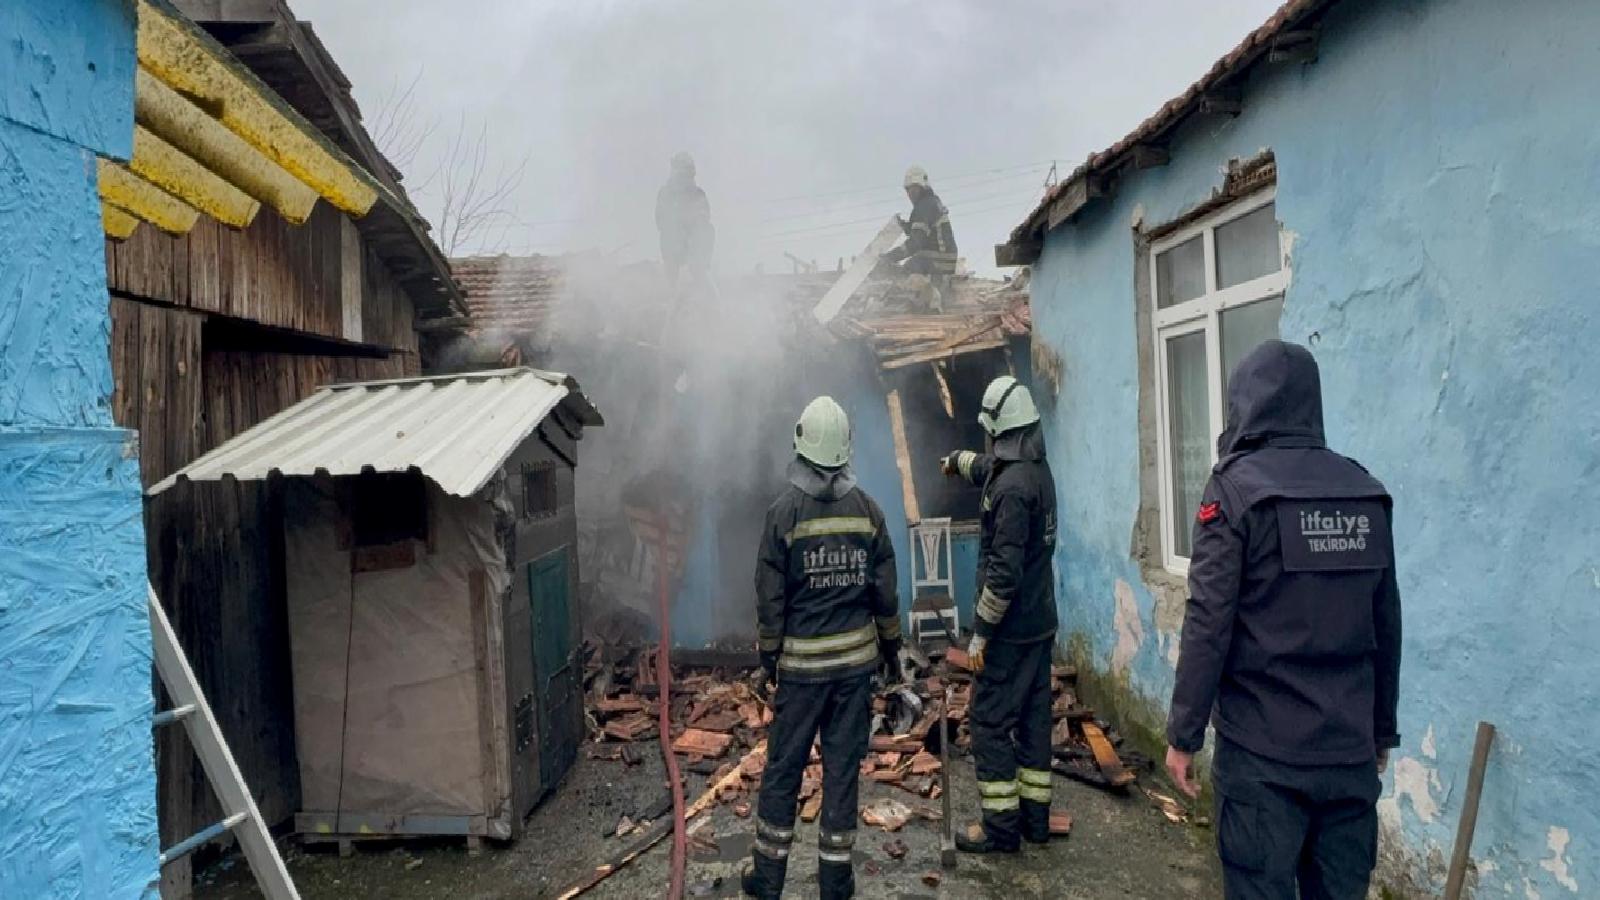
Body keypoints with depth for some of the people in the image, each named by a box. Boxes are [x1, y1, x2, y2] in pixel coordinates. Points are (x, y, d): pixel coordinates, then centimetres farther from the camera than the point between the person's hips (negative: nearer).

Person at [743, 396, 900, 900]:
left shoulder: (784, 511, -9)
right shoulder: (867, 509, -1)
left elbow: (770, 595, -6)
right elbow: (885, 590, 2)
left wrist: (768, 654, 6)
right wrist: (891, 647, 14)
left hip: (802, 661, -2)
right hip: (856, 657, 2)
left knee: (783, 767, 9)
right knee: (843, 766, 8)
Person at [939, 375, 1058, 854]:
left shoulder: (1012, 487, -22)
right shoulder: (1038, 470, 6)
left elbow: (1004, 572, -25)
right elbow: (991, 467, 31)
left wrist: (980, 632, -18)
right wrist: (959, 460, 49)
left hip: (1011, 628, -9)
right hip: (1040, 622, 9)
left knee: (991, 722, 1)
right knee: (1033, 716, 15)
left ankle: (1001, 827, 9)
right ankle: (1035, 816, 26)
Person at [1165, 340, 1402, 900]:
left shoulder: (1236, 487, -10)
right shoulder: (1366, 493, 6)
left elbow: (1208, 623, -14)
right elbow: (1386, 627, 10)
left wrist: (1184, 734, -7)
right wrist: (1383, 729, 20)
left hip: (1263, 748, -5)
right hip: (1350, 745, 5)